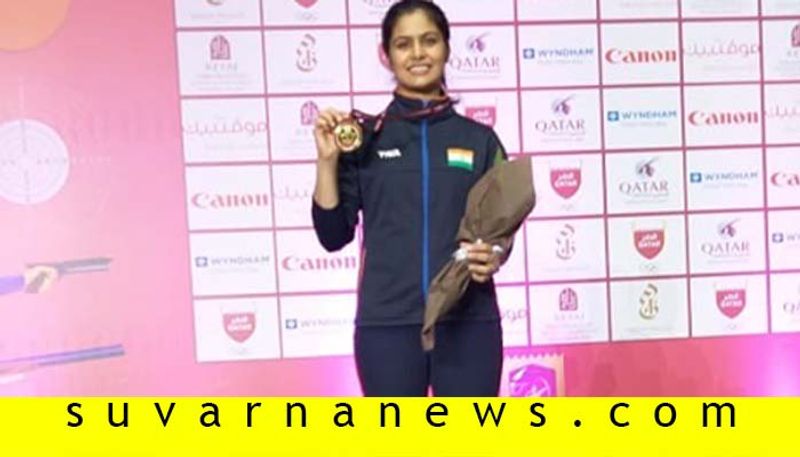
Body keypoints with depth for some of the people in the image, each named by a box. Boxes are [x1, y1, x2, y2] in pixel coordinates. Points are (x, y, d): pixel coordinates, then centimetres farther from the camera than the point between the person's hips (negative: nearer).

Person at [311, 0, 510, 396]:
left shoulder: (479, 139, 6)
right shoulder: (366, 137, 3)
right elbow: (333, 235, 2)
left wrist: (494, 257, -12)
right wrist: (327, 160, -9)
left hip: (468, 322, 1)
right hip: (388, 324, 0)